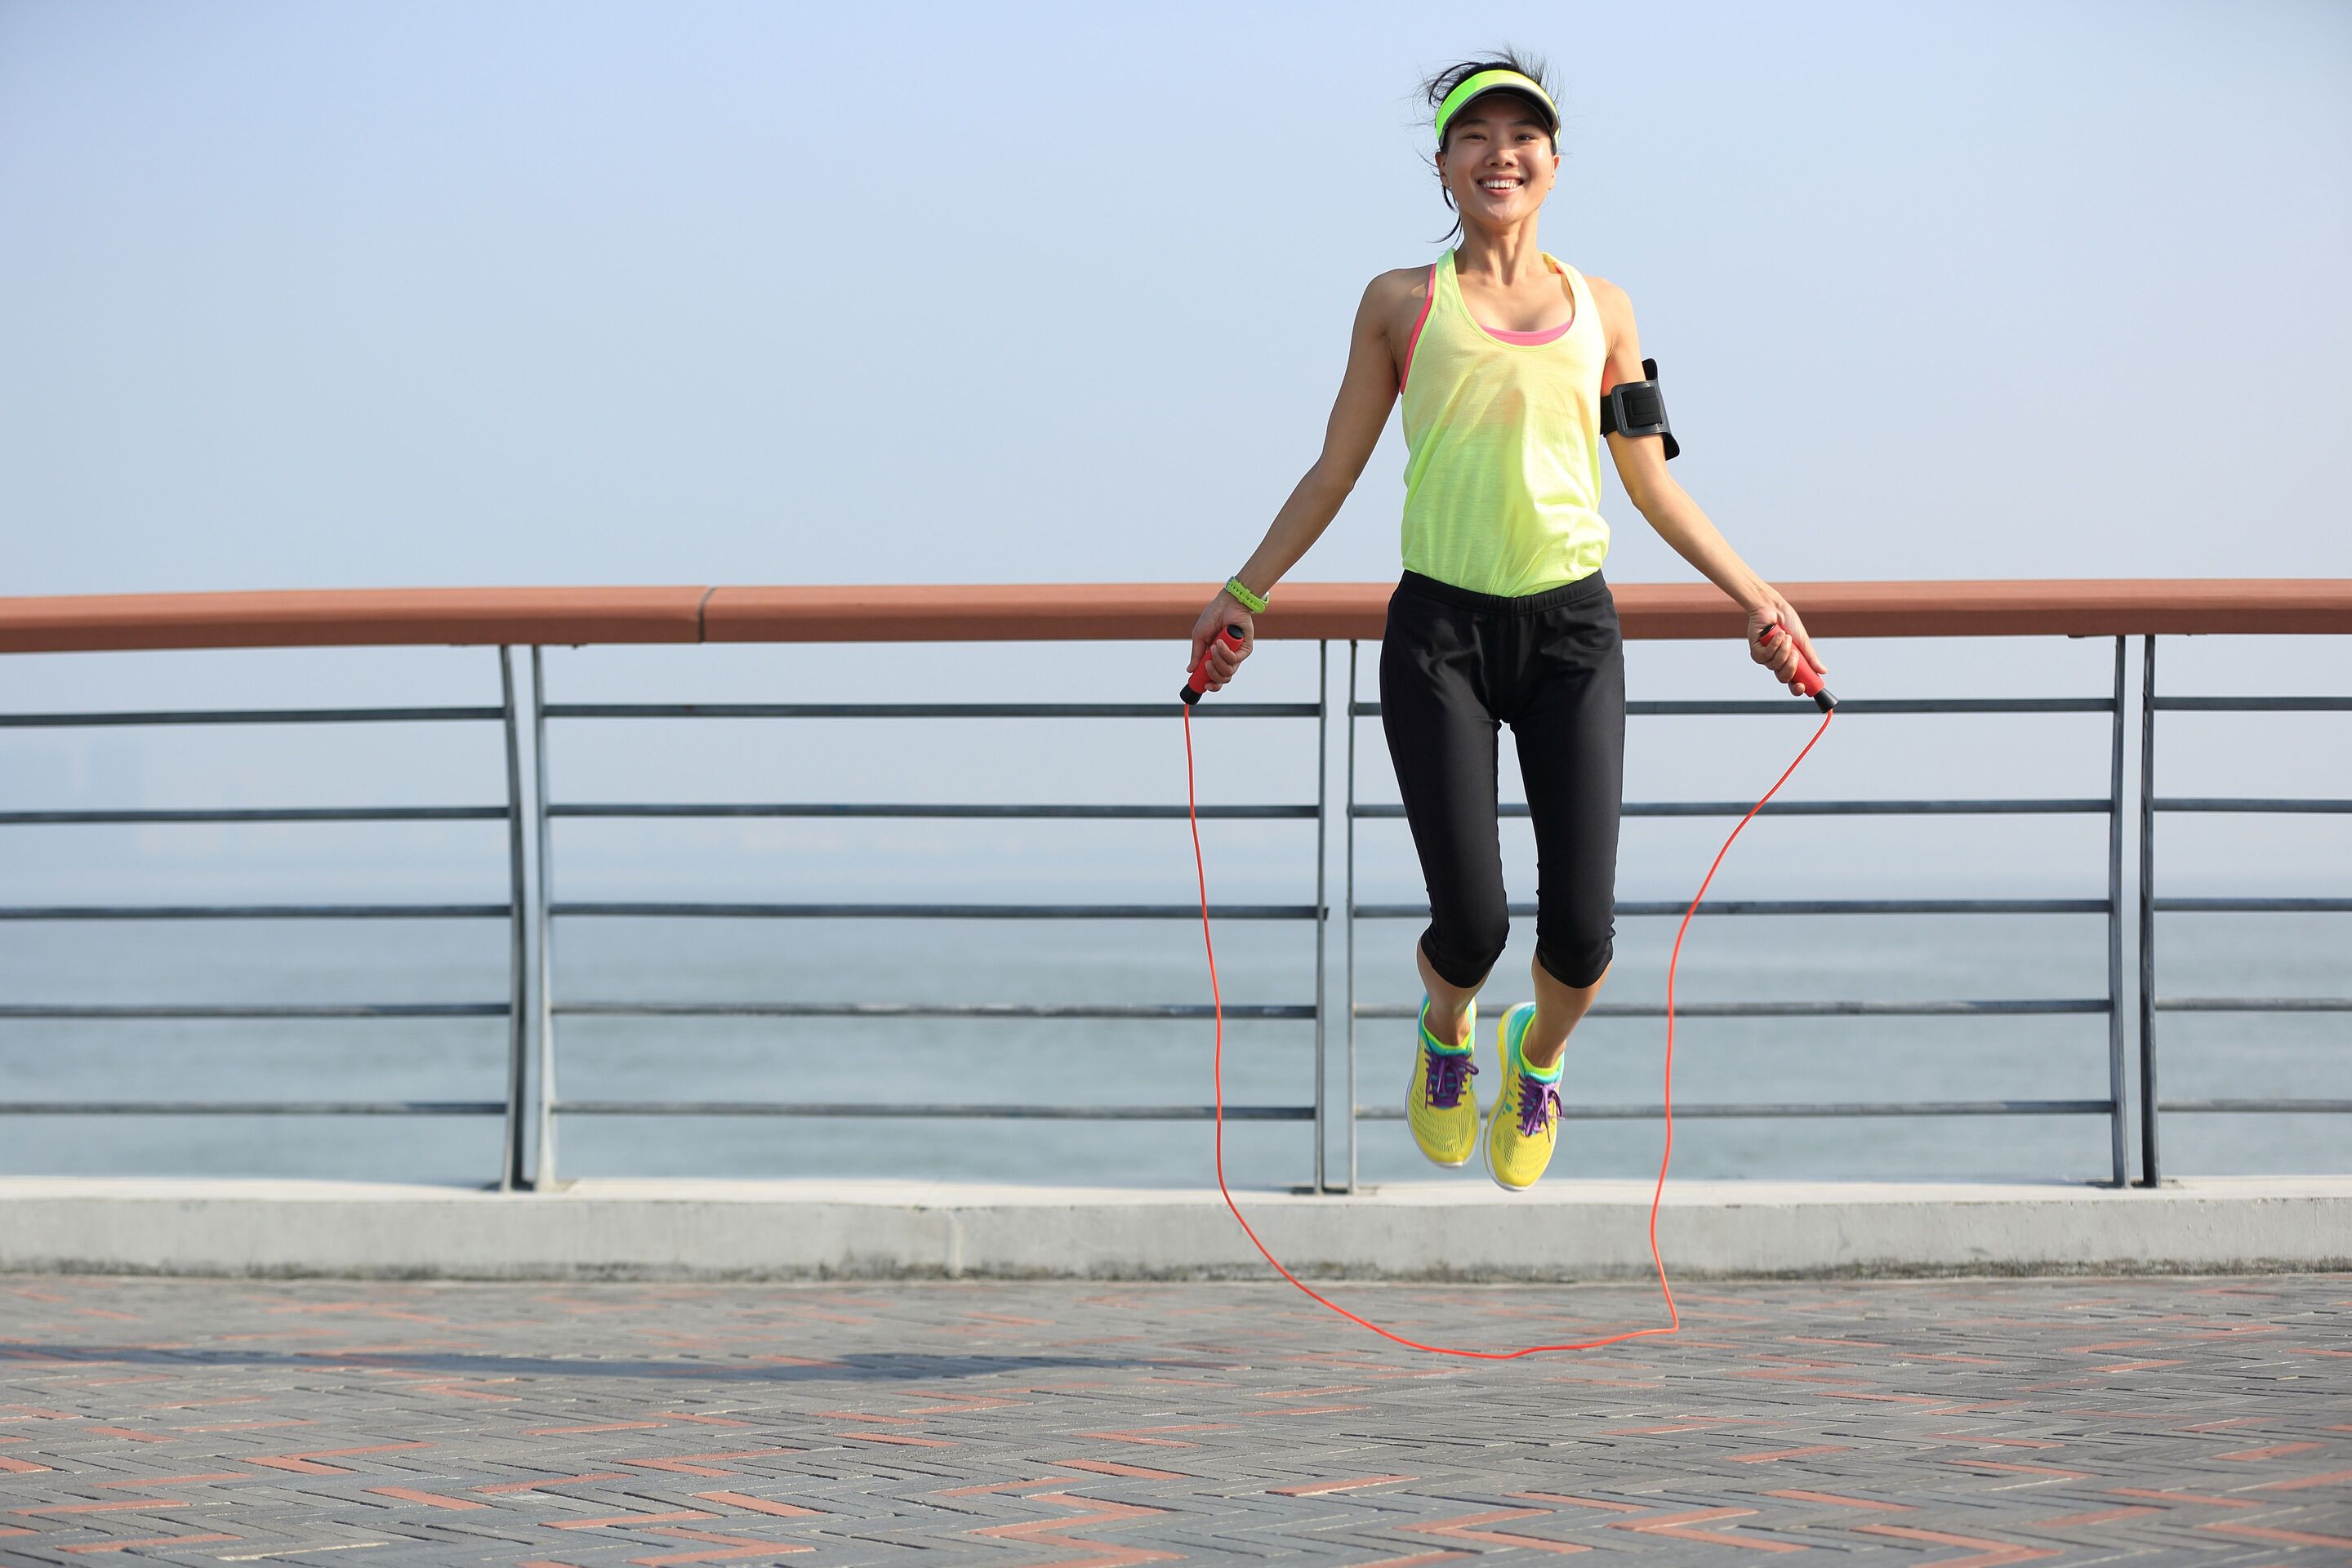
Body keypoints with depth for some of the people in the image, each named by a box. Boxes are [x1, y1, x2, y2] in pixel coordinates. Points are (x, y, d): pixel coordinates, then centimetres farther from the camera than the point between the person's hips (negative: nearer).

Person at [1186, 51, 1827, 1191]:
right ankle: (1445, 1030, 26)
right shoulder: (1403, 303, 8)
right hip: (1439, 628, -2)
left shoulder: (1599, 308, 13)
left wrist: (1756, 598, 13)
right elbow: (1333, 473, 12)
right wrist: (1245, 593, 5)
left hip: (1570, 628, 2)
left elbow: (1654, 488, 18)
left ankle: (1539, 1053, 29)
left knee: (1580, 934, -7)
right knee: (1471, 925, -11)